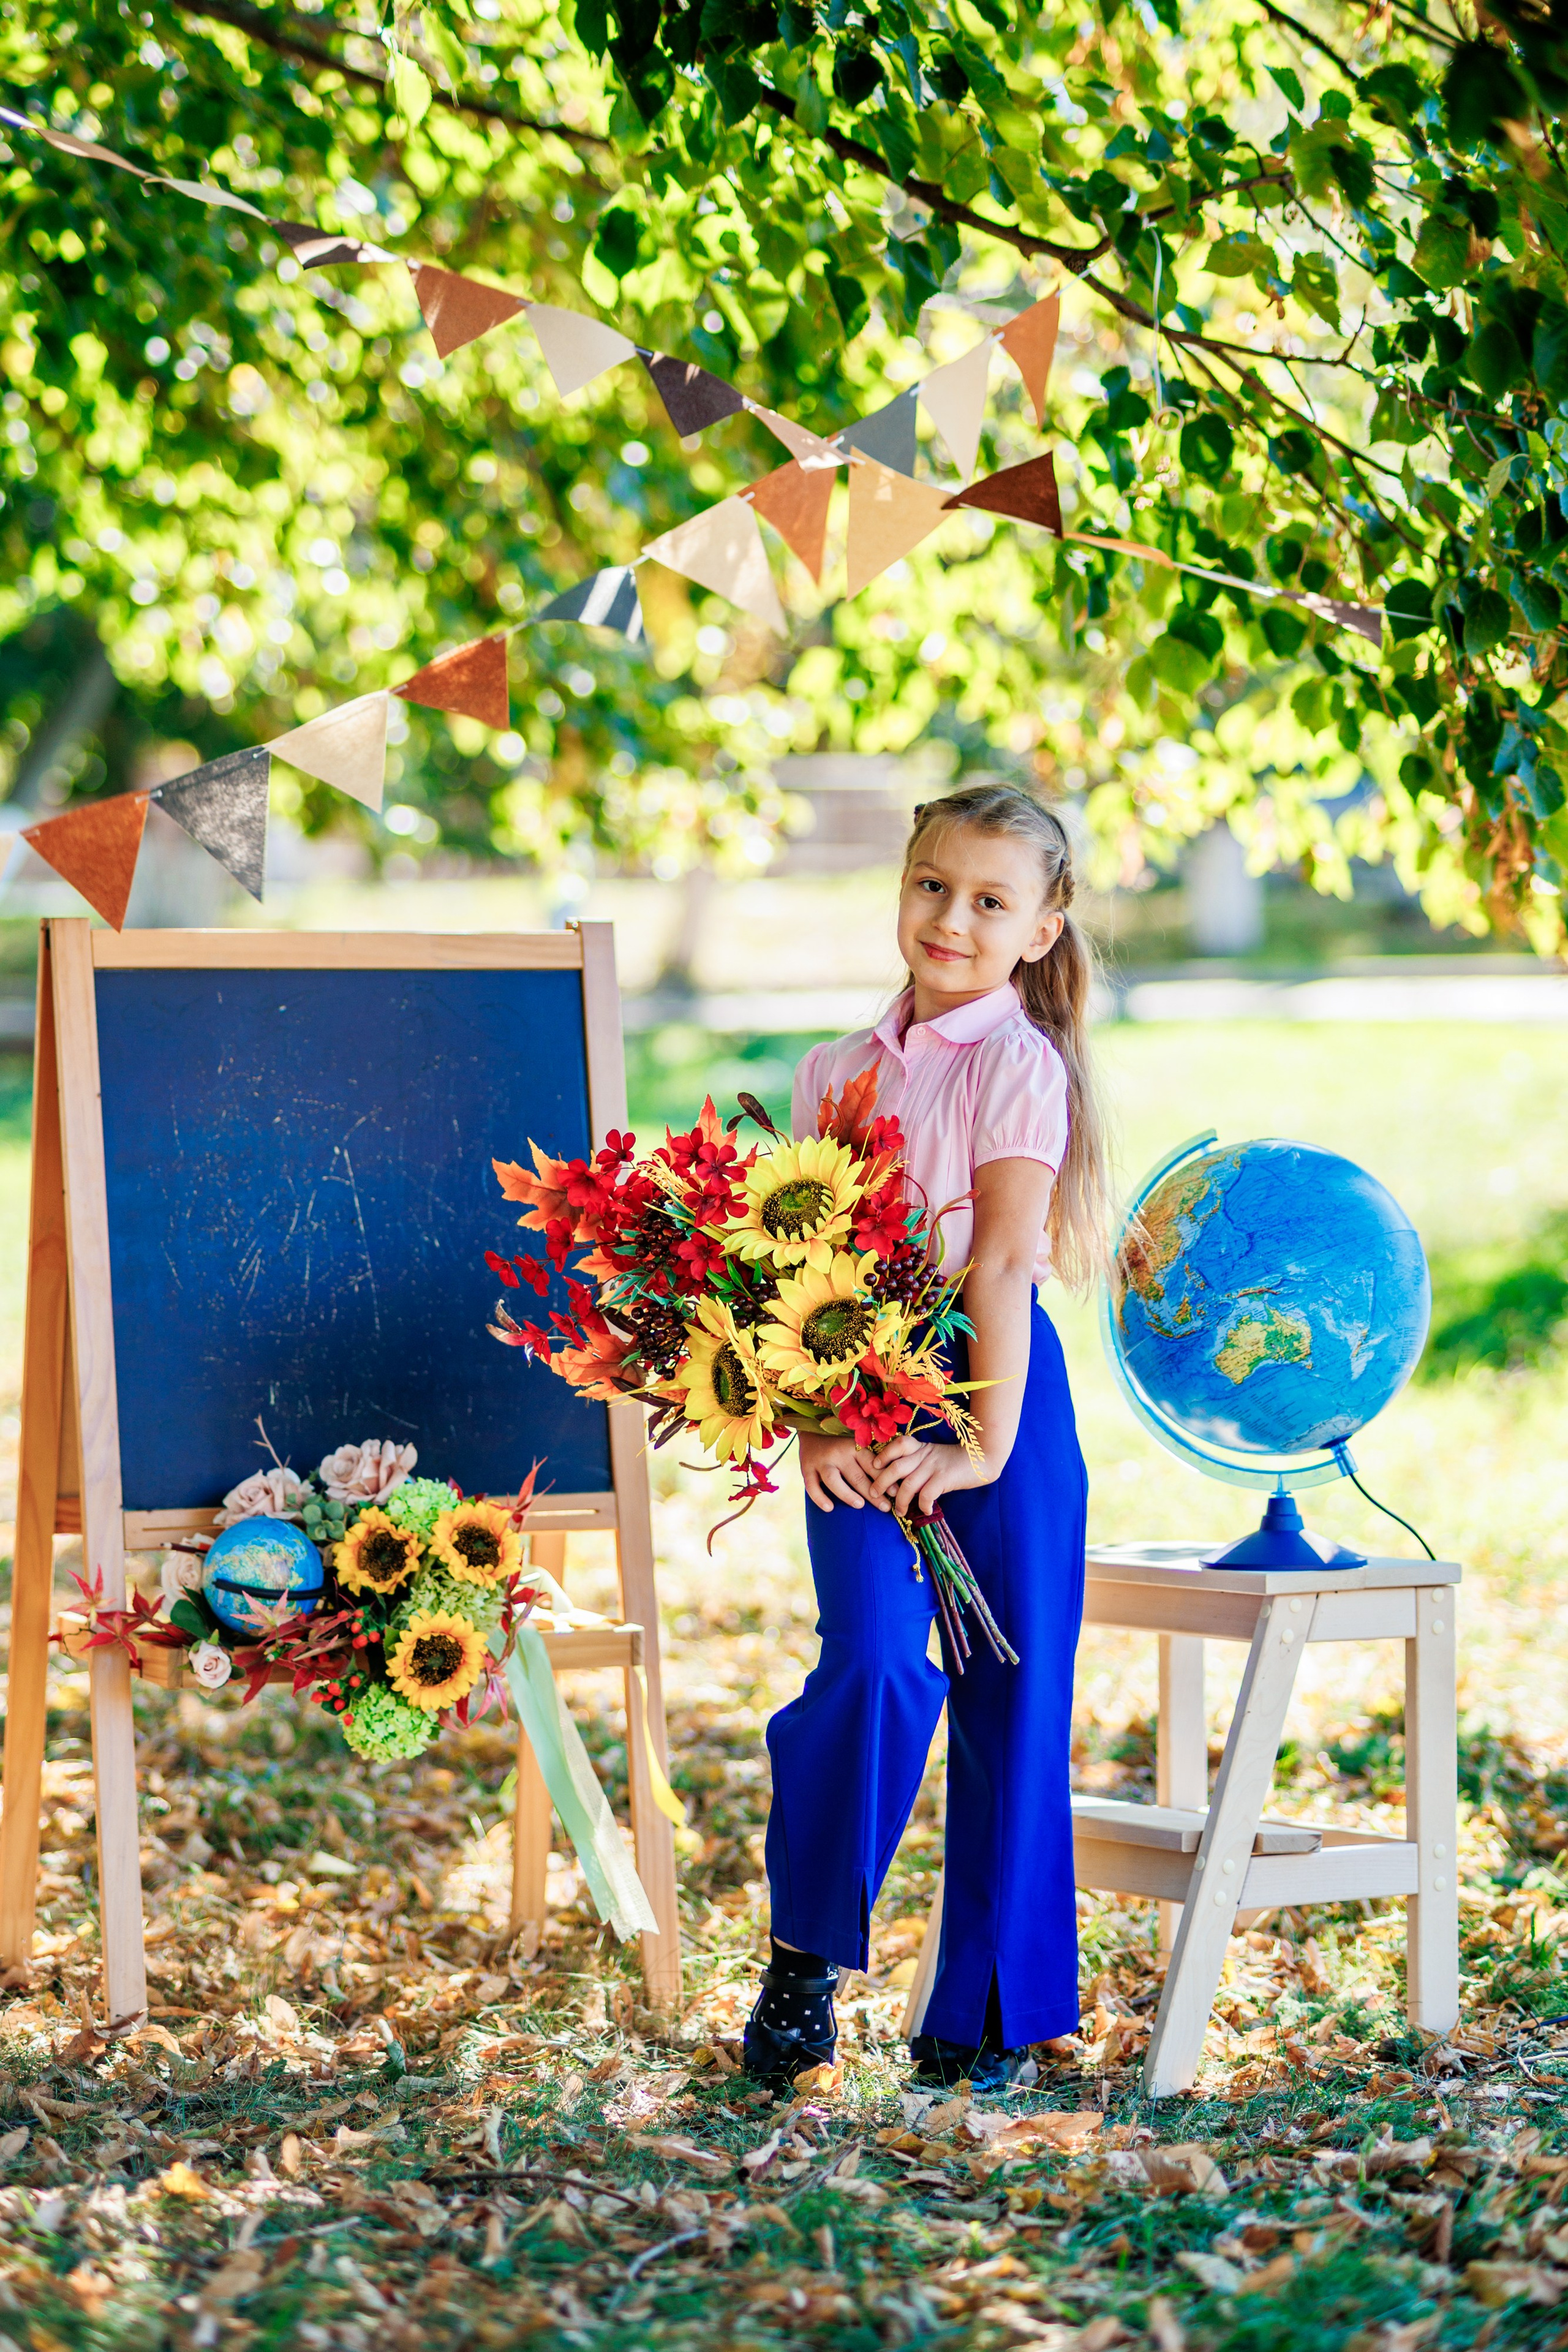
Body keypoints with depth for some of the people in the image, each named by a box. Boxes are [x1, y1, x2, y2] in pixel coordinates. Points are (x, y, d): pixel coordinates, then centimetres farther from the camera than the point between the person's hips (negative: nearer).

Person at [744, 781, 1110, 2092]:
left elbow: (1003, 1261, -12)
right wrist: (813, 1424, -6)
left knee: (1010, 1712, 2)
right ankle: (806, 1957, 2)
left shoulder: (1018, 1062, -5)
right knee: (878, 1664, -15)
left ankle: (989, 2013, 13)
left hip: (996, 1393, -3)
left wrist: (987, 1446, -18)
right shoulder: (836, 1073, 11)